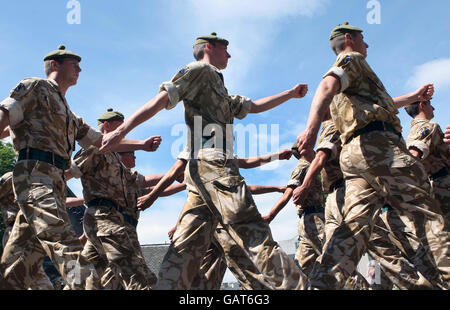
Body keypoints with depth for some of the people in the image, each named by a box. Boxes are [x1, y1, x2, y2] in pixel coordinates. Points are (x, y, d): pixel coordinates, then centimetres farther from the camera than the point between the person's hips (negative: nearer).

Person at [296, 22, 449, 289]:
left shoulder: (344, 73, 36)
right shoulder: (352, 59, 6)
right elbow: (327, 86, -18)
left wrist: (414, 96, 60)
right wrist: (312, 127, -35)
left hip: (354, 153, 9)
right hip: (379, 145, -9)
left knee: (356, 223, -2)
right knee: (426, 213, -7)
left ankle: (323, 283, -12)